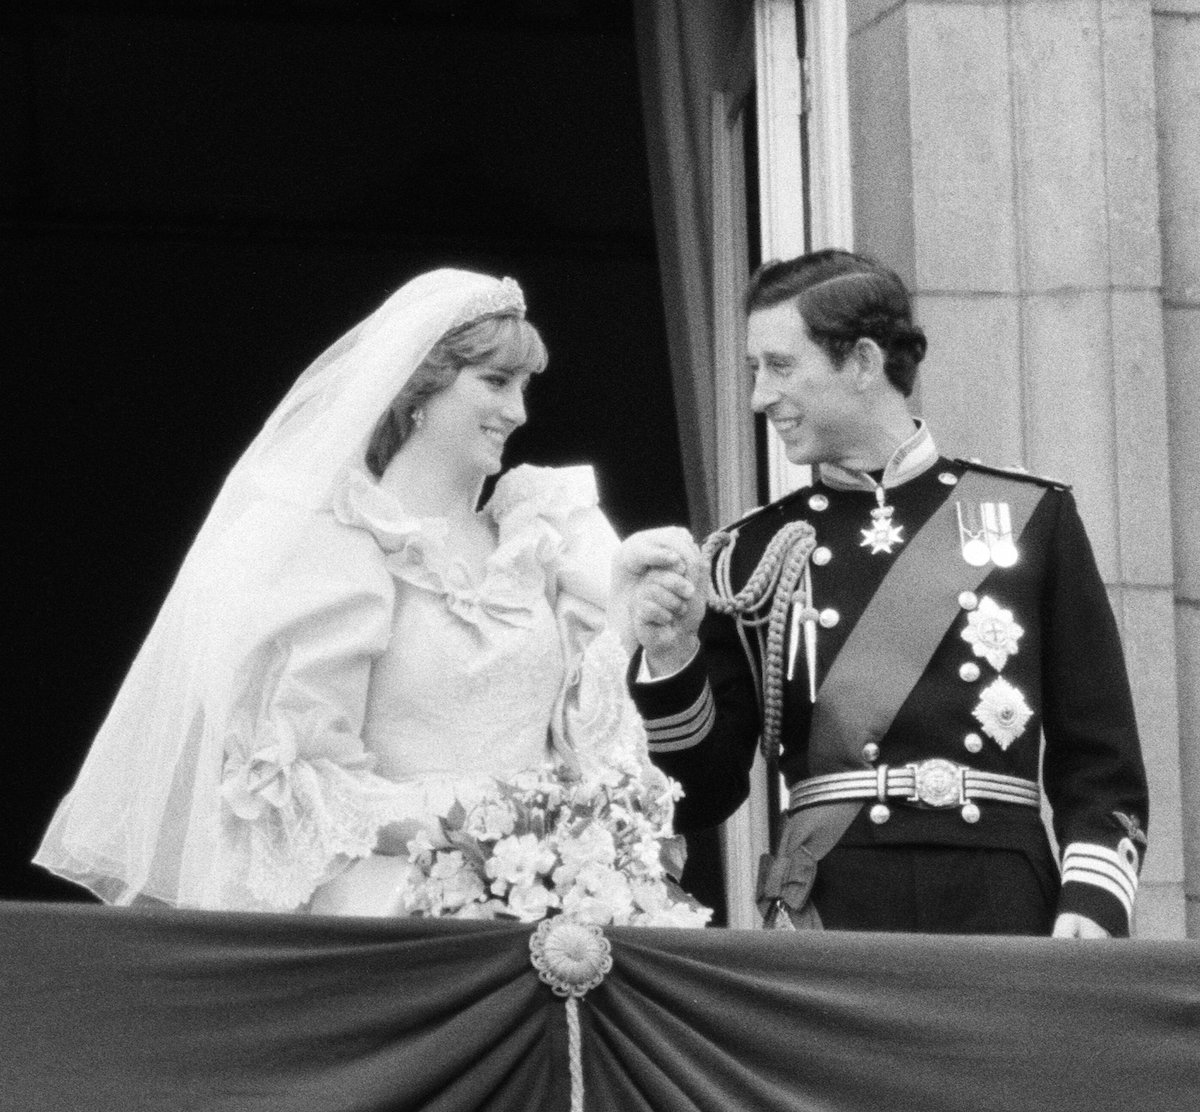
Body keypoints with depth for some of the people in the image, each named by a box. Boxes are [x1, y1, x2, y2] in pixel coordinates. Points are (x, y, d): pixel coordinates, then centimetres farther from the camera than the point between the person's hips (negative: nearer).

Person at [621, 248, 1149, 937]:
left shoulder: (1029, 516, 5)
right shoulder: (752, 553, 10)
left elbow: (1102, 759, 4)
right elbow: (704, 794, 7)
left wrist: (1090, 903, -10)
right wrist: (672, 656, -8)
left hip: (1002, 908, -1)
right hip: (825, 913, 1)